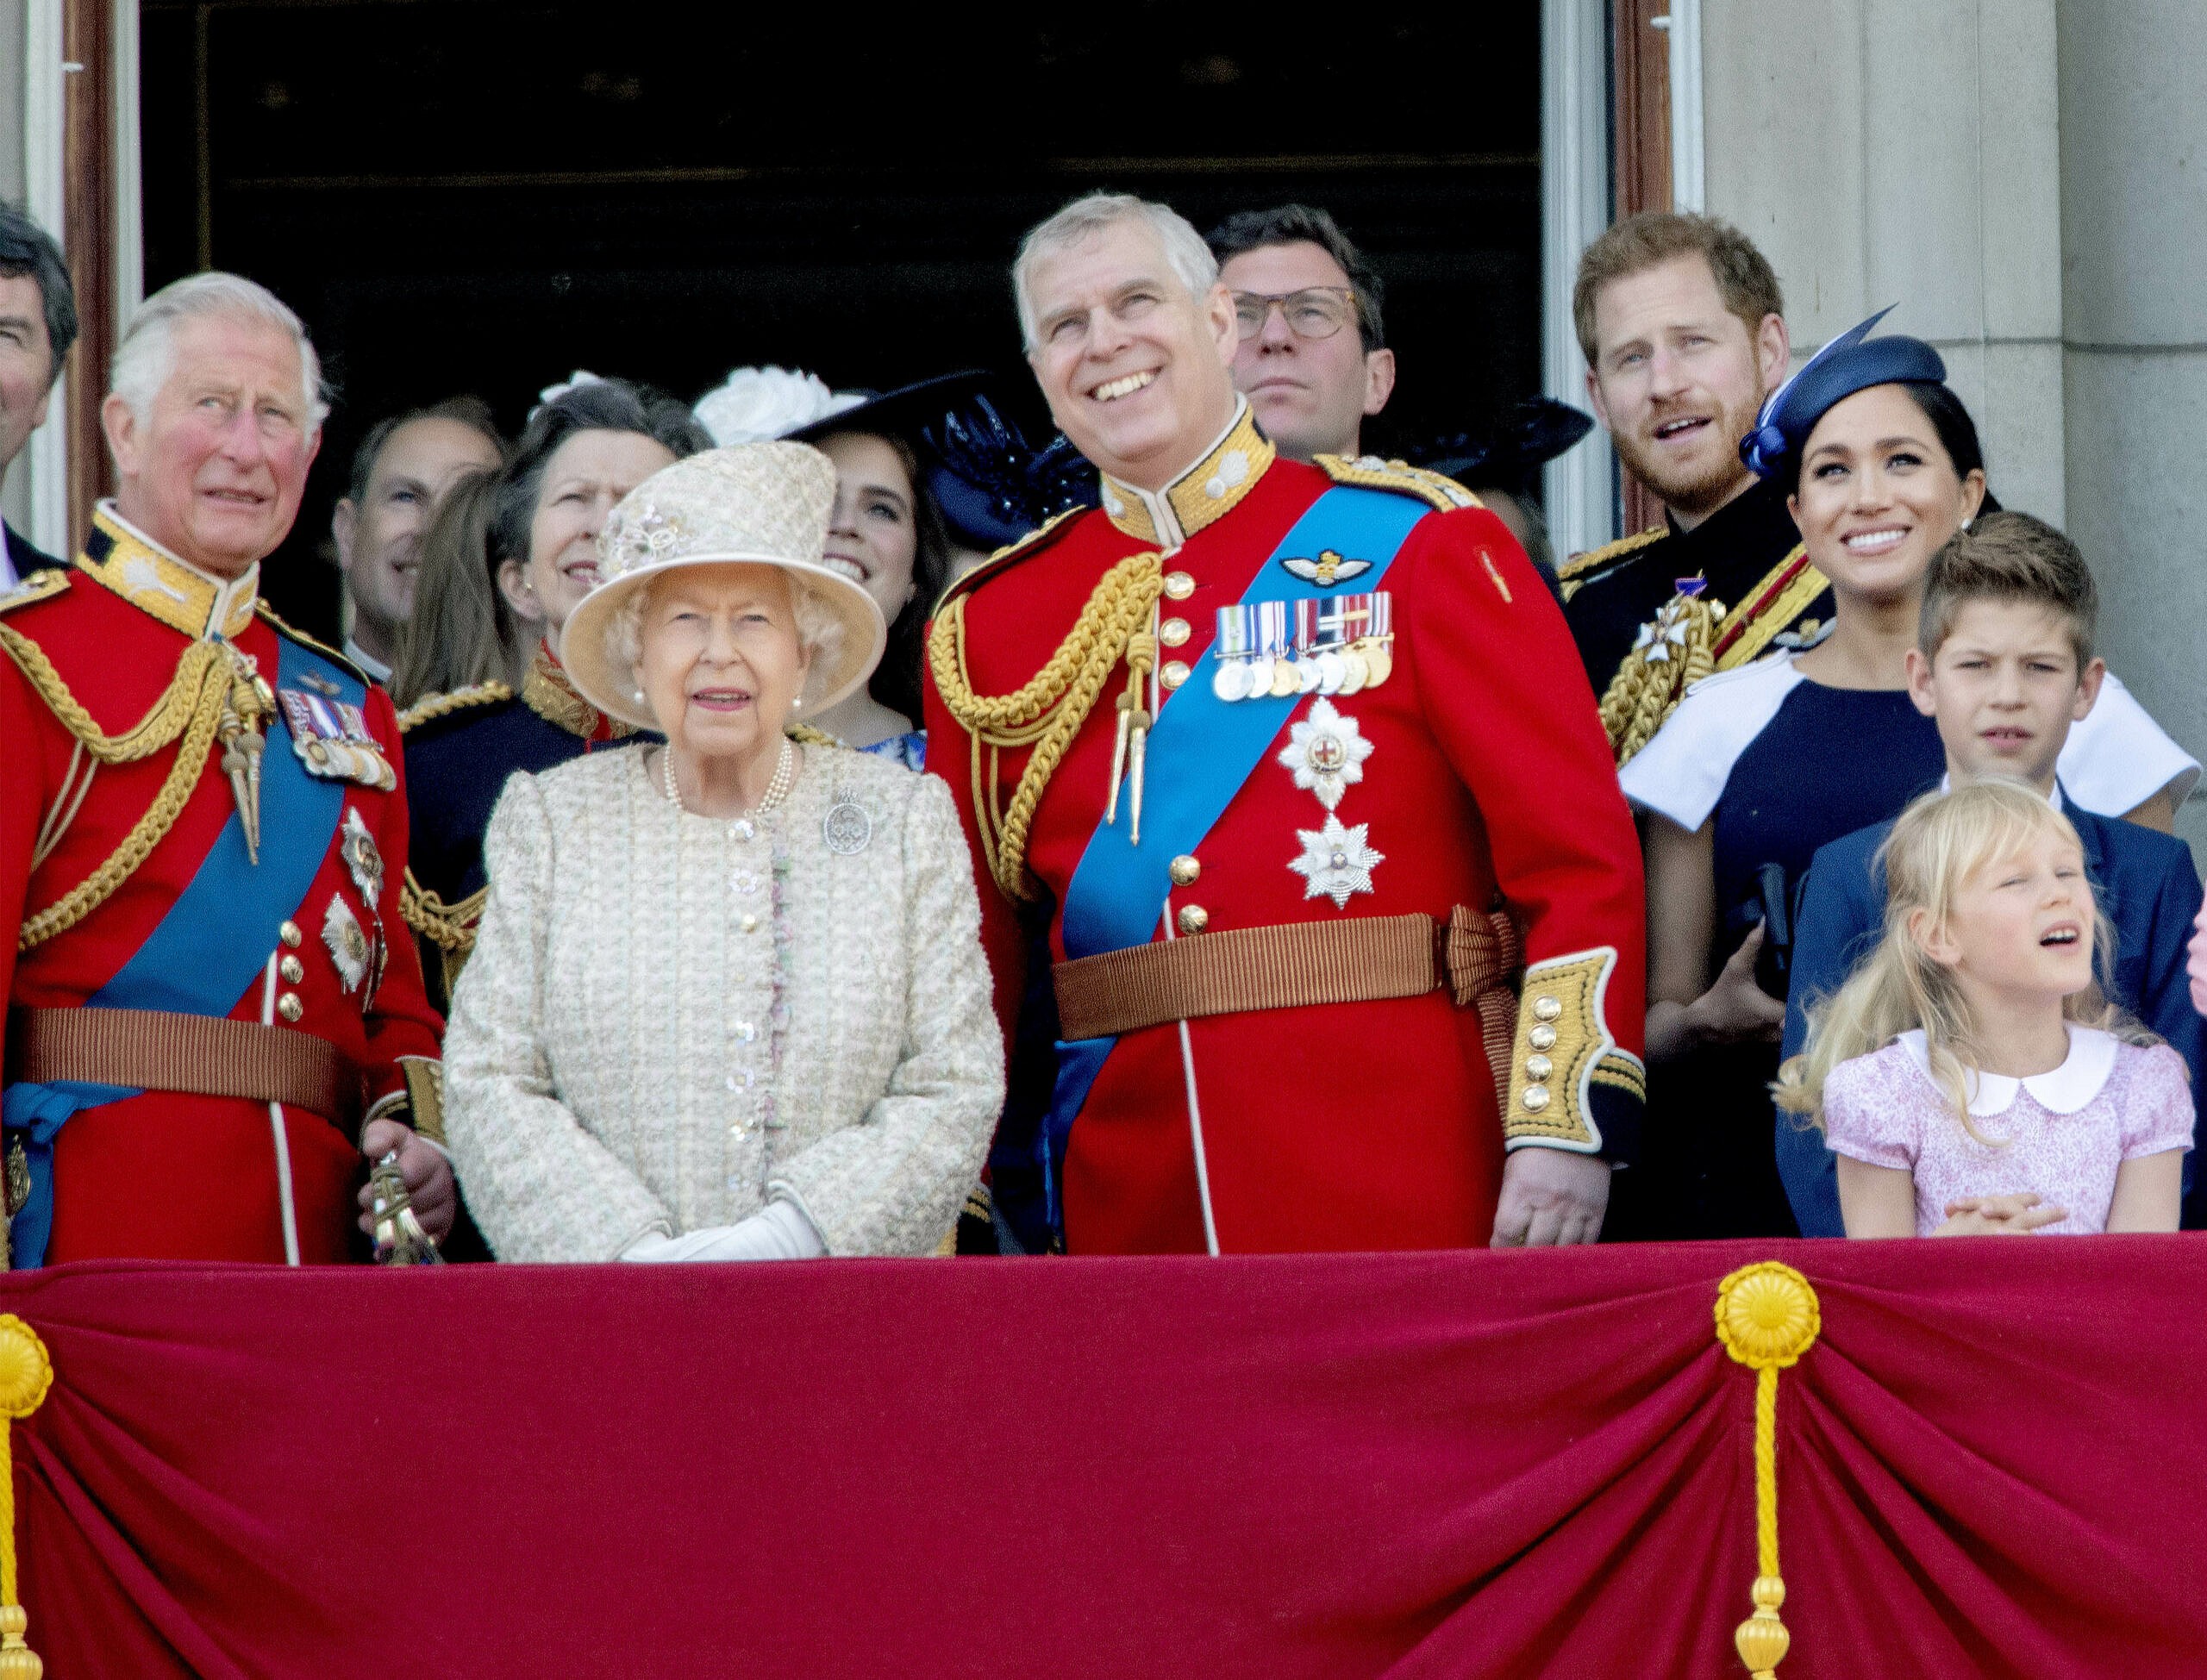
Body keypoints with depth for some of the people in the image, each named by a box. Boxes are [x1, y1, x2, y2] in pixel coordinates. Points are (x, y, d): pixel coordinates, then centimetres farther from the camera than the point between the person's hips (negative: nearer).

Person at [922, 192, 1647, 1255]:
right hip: (1130, 1204, 3)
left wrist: (1566, 1125, -13)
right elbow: (972, 936, 14)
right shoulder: (988, 625, 11)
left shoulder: (1413, 542, 2)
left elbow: (1579, 847, -4)